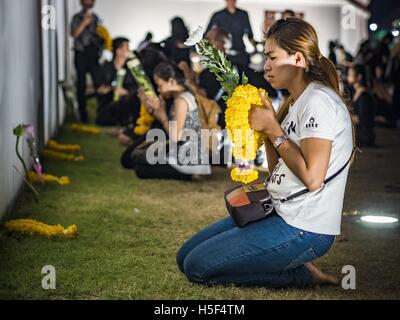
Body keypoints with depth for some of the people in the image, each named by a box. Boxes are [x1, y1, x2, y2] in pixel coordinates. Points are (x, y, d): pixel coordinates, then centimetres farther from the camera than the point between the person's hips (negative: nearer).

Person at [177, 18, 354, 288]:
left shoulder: (318, 101, -16)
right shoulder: (296, 101, 14)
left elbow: (312, 178, -25)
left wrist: (273, 129, -16)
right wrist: (265, 125, 2)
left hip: (305, 230, -10)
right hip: (279, 213, 10)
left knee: (197, 267, -12)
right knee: (186, 256, 11)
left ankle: (303, 274, -2)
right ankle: (295, 265, 7)